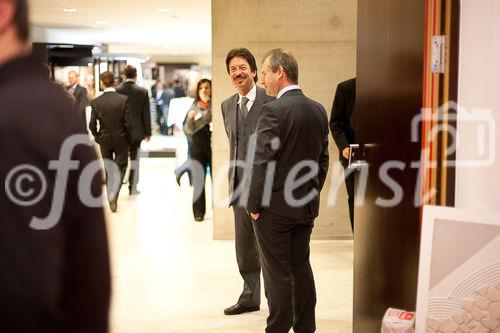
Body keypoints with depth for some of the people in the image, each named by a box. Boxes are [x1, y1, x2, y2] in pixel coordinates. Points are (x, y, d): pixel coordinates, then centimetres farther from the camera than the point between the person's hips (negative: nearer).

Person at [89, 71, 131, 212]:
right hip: (121, 139, -2)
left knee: (108, 169, 18)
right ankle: (113, 195, -13)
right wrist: (128, 138, 2)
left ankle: (110, 197, 26)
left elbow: (92, 125, -6)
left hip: (104, 140, 2)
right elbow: (128, 123, -13)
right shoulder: (123, 100, -14)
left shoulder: (95, 102, -9)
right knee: (120, 168, 7)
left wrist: (97, 137, 11)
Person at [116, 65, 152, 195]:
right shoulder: (142, 91, -7)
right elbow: (146, 114, -4)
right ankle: (132, 187, 8)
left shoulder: (117, 90, -6)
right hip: (136, 130, -1)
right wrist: (148, 132, 4)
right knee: (134, 159, 6)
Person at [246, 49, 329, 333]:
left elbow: (263, 163, -18)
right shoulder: (319, 110, 6)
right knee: (301, 267, 16)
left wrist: (254, 204, -9)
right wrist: (312, 195, 17)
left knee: (278, 274, 1)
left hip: (275, 207, -7)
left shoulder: (273, 110, -17)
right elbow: (323, 160, 11)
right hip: (306, 207, 7)